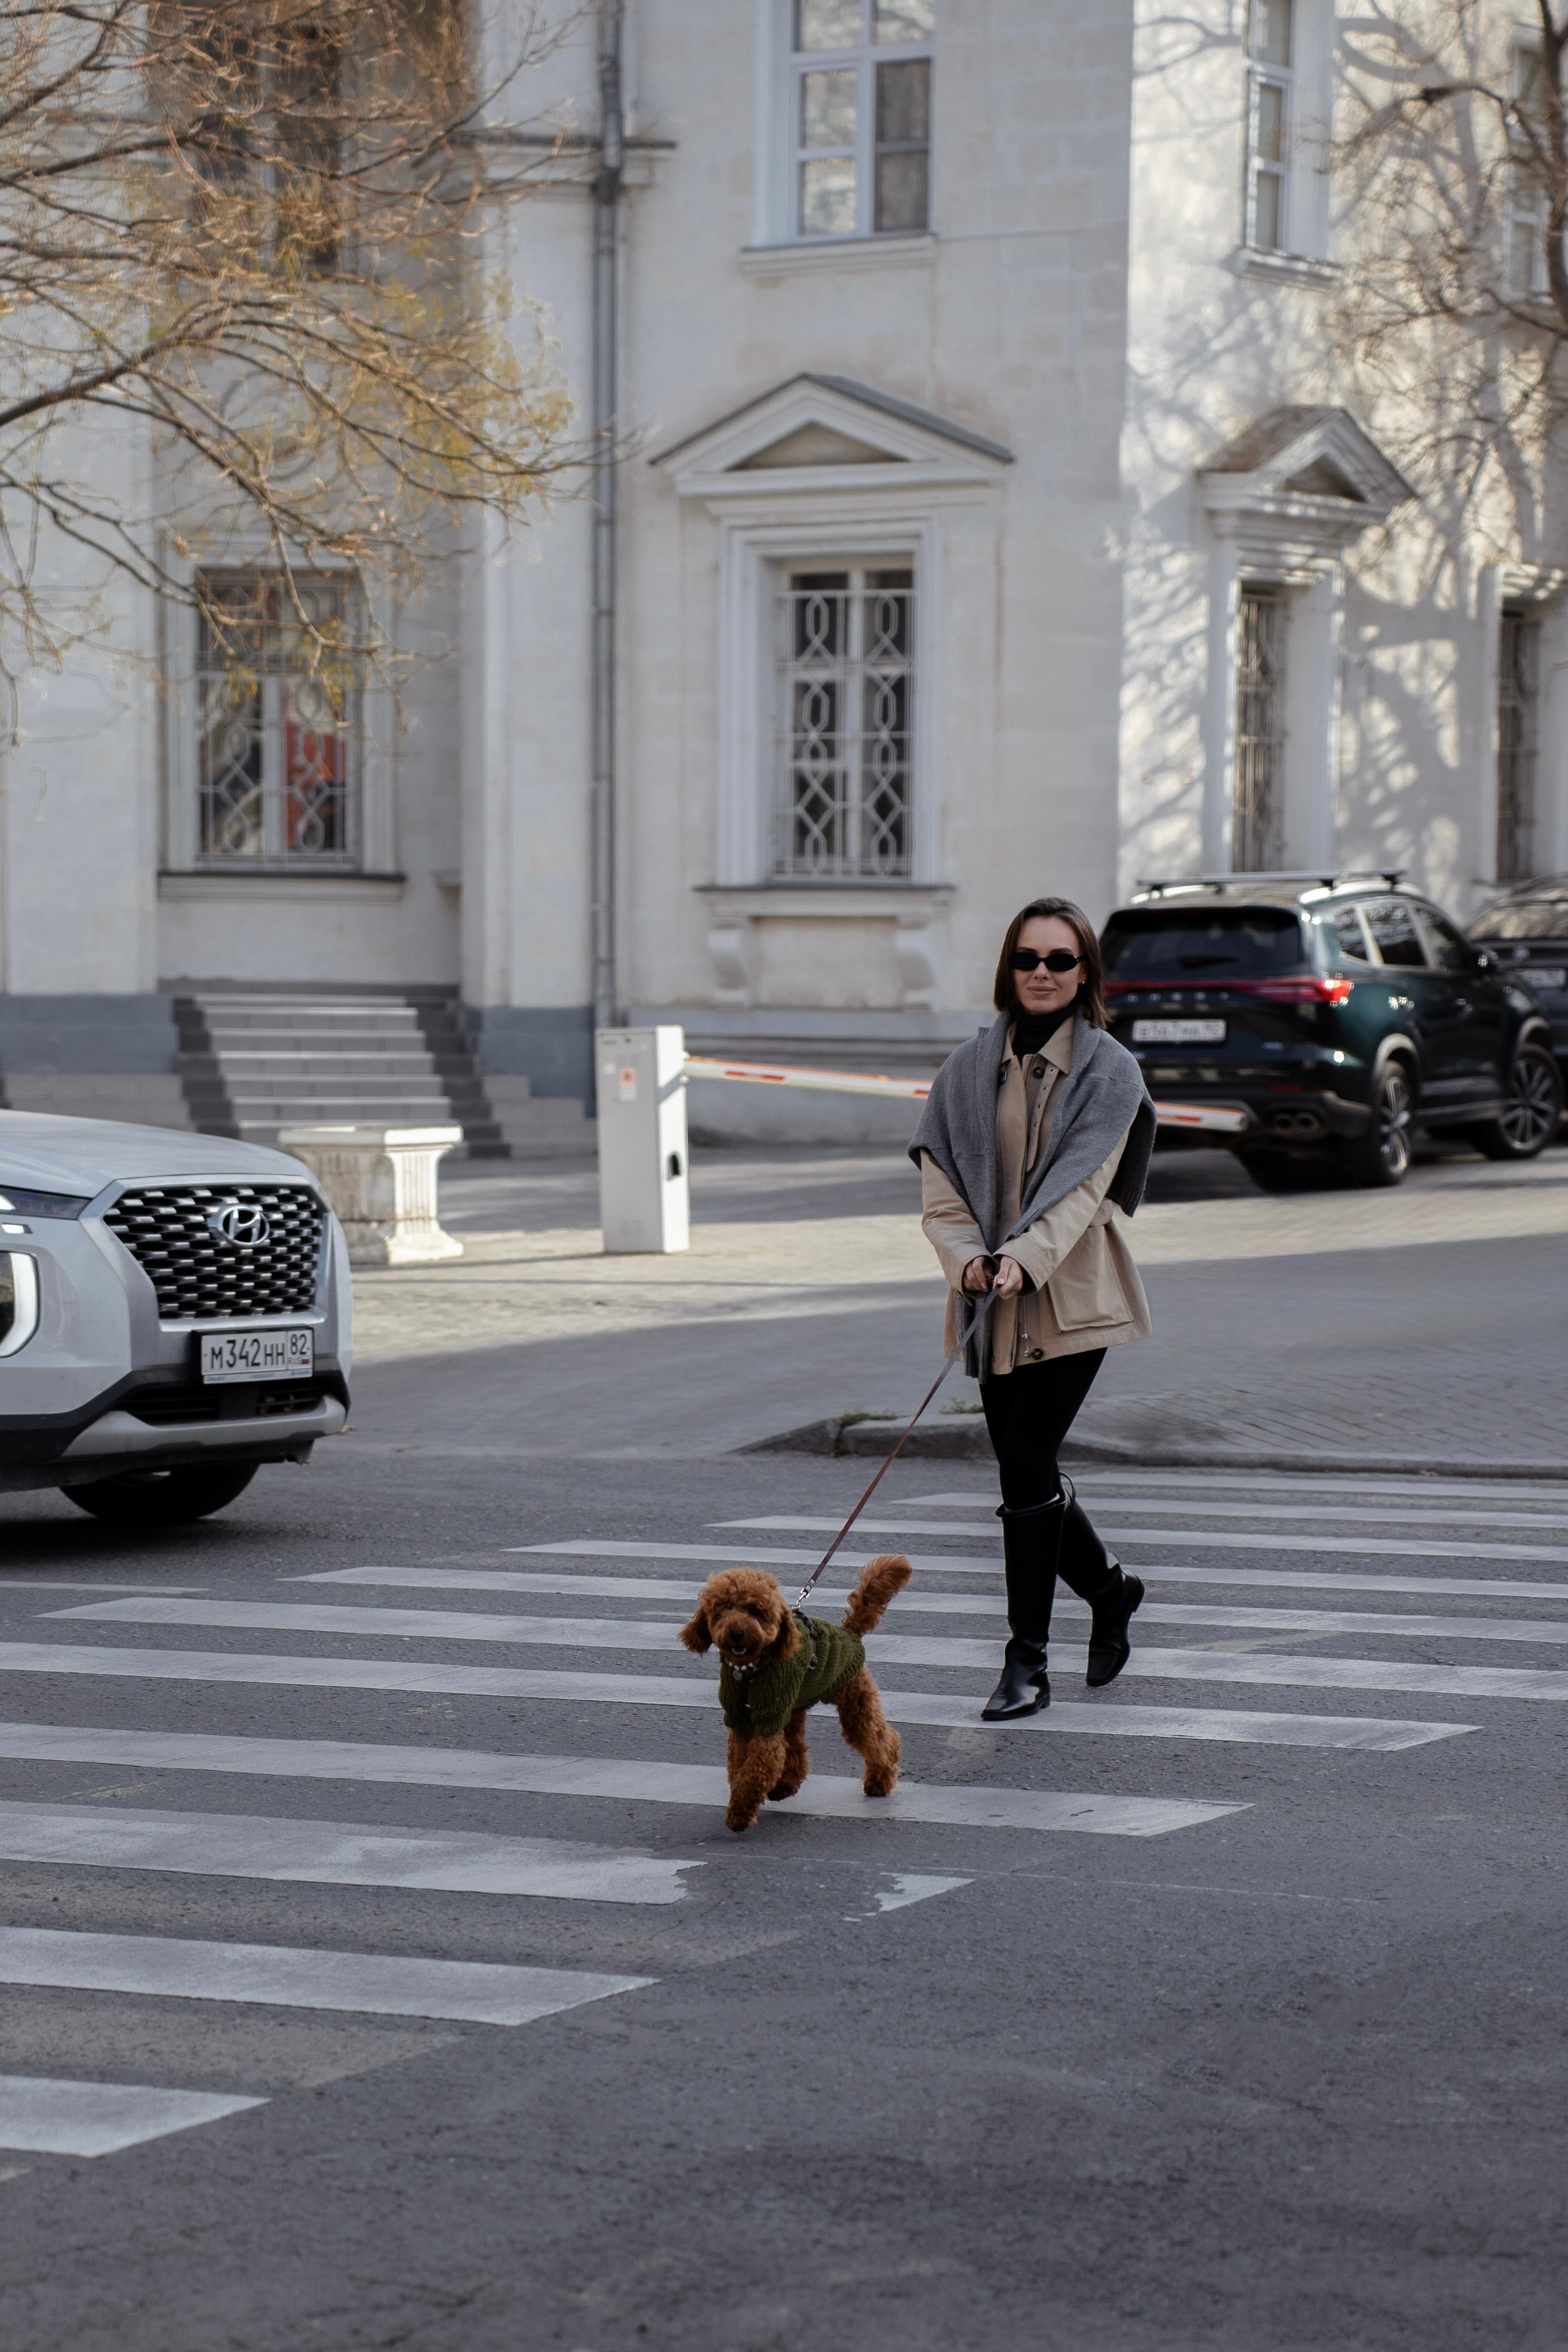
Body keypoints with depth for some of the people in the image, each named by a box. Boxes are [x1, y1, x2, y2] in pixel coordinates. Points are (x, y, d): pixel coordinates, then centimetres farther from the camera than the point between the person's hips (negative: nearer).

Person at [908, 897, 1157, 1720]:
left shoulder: (1108, 1069, -3)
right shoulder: (970, 1067, 7)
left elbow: (1085, 1182, -14)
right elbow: (940, 1182, 3)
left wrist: (1025, 1258, -28)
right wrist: (967, 1259, -15)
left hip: (1069, 1300, -4)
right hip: (995, 1305, 4)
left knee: (1026, 1468, -12)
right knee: (1026, 1473, 9)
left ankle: (1026, 1663, -3)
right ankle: (1110, 1592, 36)